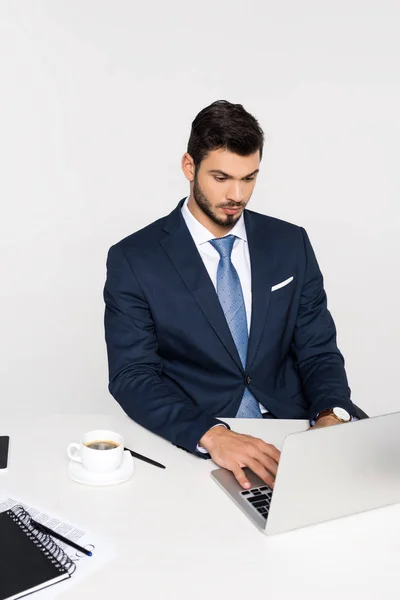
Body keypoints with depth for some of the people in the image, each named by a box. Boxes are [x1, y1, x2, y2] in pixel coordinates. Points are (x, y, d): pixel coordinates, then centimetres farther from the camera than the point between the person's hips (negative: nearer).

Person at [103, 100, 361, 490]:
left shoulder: (290, 244, 8)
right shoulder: (134, 259, -3)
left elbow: (318, 351, 8)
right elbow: (131, 376, -9)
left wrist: (332, 415, -14)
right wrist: (212, 435, -26)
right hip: (195, 448, -3)